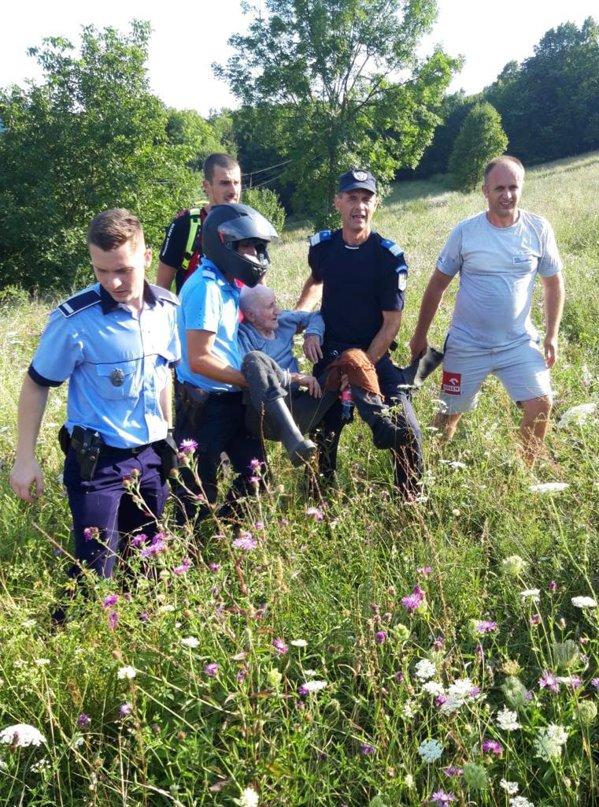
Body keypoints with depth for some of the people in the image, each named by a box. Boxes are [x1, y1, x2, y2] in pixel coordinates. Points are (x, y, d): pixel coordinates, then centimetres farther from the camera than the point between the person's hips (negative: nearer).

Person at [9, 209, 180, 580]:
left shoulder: (167, 308, -4)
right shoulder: (75, 319, -18)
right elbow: (37, 384, -8)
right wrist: (26, 458, -9)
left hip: (151, 456, 5)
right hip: (97, 461, -5)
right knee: (95, 573, -1)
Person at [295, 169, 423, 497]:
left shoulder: (389, 256, -12)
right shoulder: (322, 246, -2)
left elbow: (391, 324, -11)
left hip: (374, 354, -2)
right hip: (329, 354, 3)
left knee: (407, 433, -13)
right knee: (323, 435, 8)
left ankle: (411, 503, 8)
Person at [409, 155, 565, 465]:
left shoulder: (538, 229, -4)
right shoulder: (465, 231, -7)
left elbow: (553, 283, 7)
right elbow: (437, 285, 1)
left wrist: (552, 335, 1)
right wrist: (420, 335, 3)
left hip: (520, 343, 1)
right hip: (466, 344, -1)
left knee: (540, 406, -12)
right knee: (450, 414, 8)